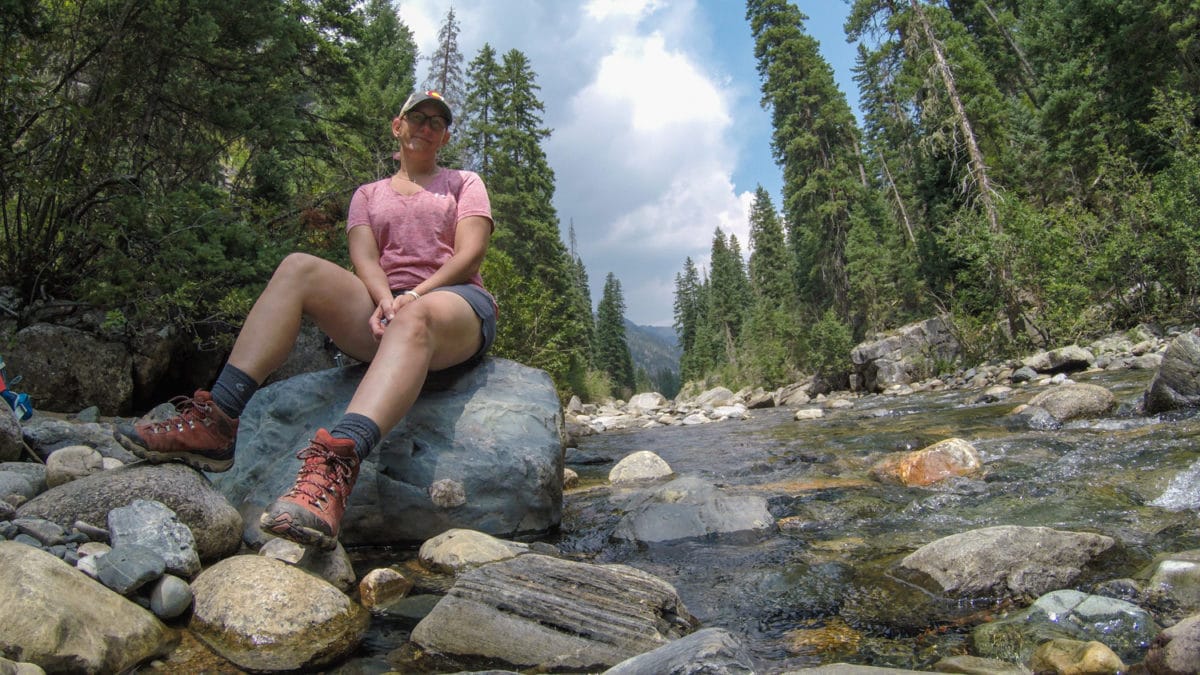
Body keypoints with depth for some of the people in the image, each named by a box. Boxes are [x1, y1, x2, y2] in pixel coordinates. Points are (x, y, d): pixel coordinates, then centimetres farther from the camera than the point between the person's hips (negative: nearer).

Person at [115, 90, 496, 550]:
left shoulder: (465, 184, 19)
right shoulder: (368, 194, 25)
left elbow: (470, 254, 1)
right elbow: (364, 258, 6)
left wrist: (413, 296, -14)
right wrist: (385, 300, -16)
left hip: (455, 303, -3)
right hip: (381, 307, 3)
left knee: (415, 318, -40)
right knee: (298, 268, -23)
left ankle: (335, 464, -65)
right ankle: (214, 422, -32)